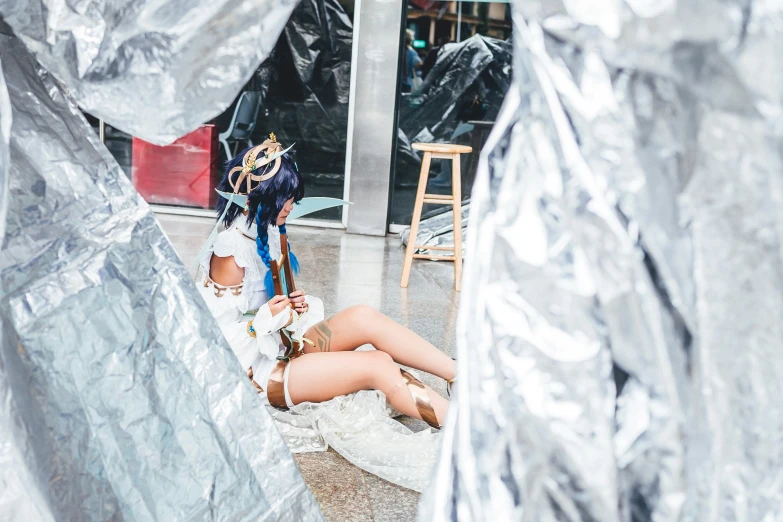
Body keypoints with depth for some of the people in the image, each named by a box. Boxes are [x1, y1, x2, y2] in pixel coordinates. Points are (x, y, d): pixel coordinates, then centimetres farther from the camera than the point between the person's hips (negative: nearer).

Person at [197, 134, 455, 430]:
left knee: (364, 318, -13)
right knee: (379, 366, -19)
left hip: (283, 345, 8)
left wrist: (295, 304, -1)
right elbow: (224, 335, -18)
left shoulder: (267, 233, 5)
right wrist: (267, 319, -29)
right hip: (257, 372, -8)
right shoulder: (230, 253, -21)